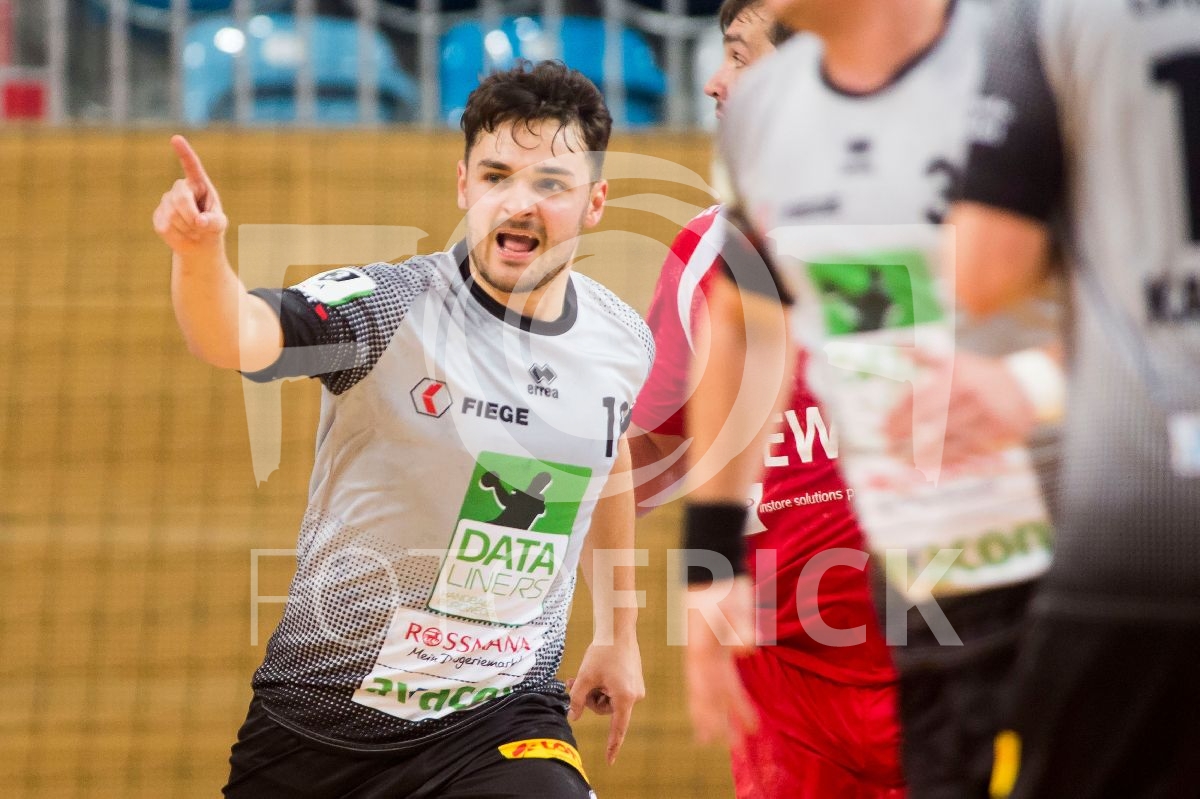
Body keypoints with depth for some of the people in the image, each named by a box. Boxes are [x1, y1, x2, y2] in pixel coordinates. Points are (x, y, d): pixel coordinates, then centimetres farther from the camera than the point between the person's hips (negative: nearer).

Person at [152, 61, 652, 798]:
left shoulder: (624, 344, 0)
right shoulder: (391, 309, -16)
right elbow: (237, 336, -35)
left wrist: (619, 631, 29)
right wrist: (200, 252, -56)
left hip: (505, 722, 2)